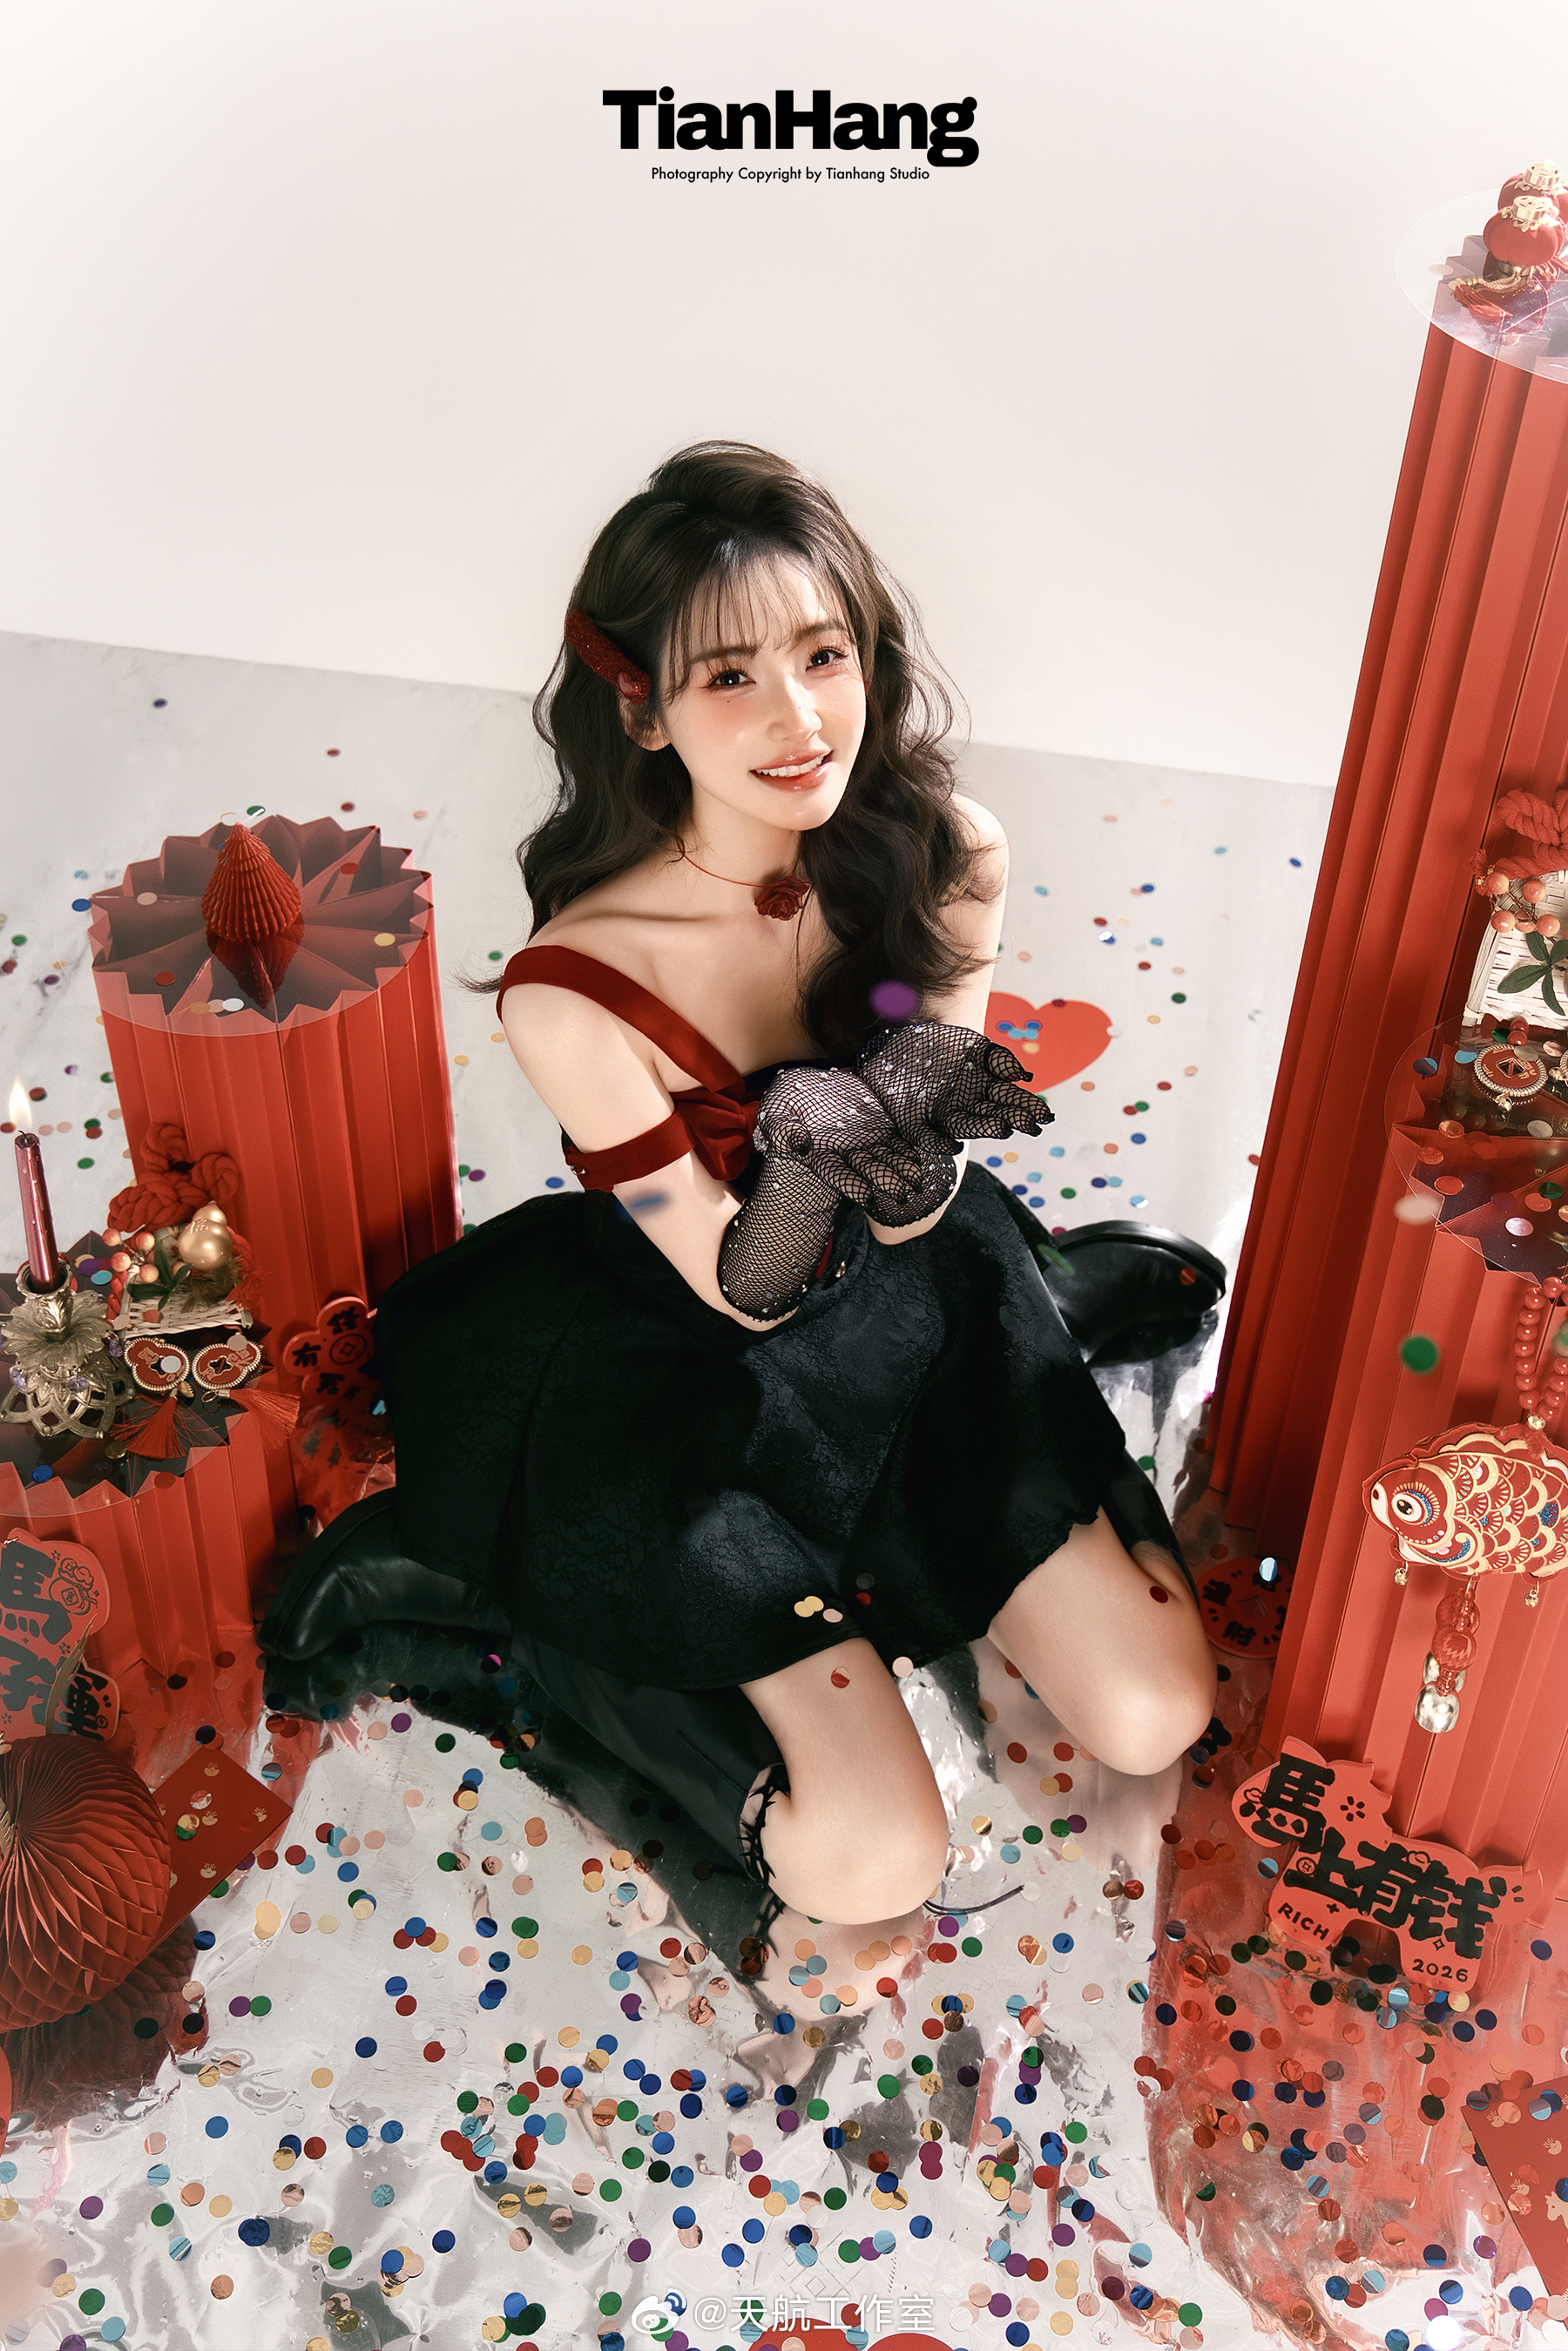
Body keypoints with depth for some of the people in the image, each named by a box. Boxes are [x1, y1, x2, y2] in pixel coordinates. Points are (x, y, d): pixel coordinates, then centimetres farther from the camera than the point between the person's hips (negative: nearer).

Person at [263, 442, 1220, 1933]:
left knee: (1157, 1713, 2)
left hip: (906, 1317, 5)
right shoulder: (574, 994, -29)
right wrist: (812, 1141, -40)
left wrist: (908, 1128, -35)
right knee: (872, 1863, -8)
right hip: (683, 1376, -4)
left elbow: (913, 1221, -11)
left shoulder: (946, 861, -16)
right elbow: (741, 1292, -18)